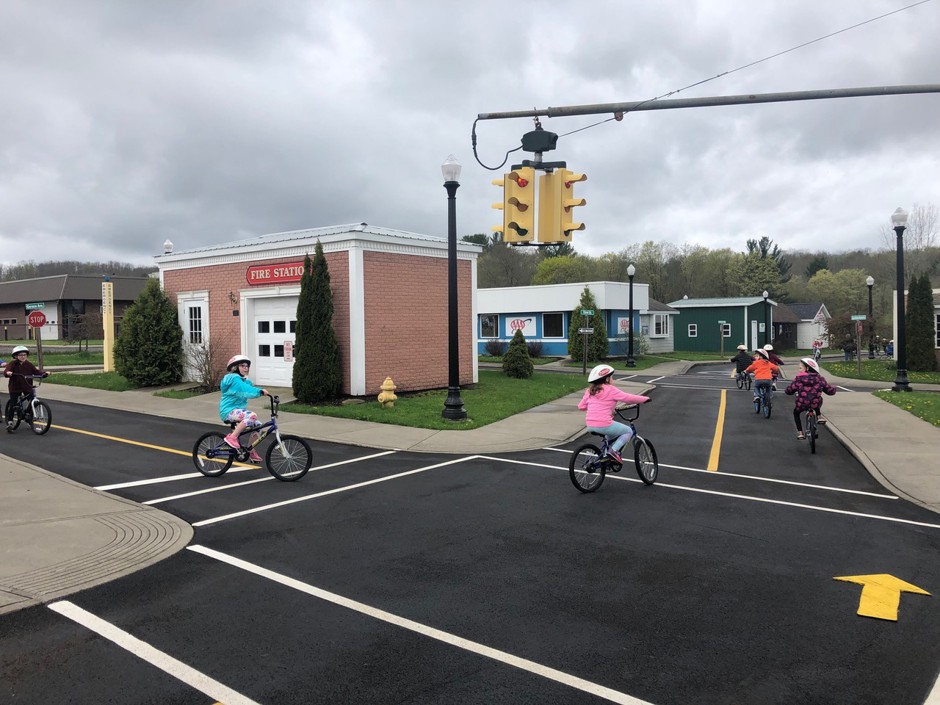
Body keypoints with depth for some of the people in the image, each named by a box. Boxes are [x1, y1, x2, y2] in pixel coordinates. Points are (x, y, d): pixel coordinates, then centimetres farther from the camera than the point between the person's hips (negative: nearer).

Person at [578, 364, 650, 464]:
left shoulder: (590, 391, 12)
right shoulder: (610, 389, -6)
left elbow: (581, 406, 14)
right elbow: (628, 398, -6)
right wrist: (645, 399, 8)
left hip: (589, 426, 7)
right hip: (604, 425, -7)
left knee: (612, 433, 35)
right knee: (628, 431, 12)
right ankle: (614, 450, -3)